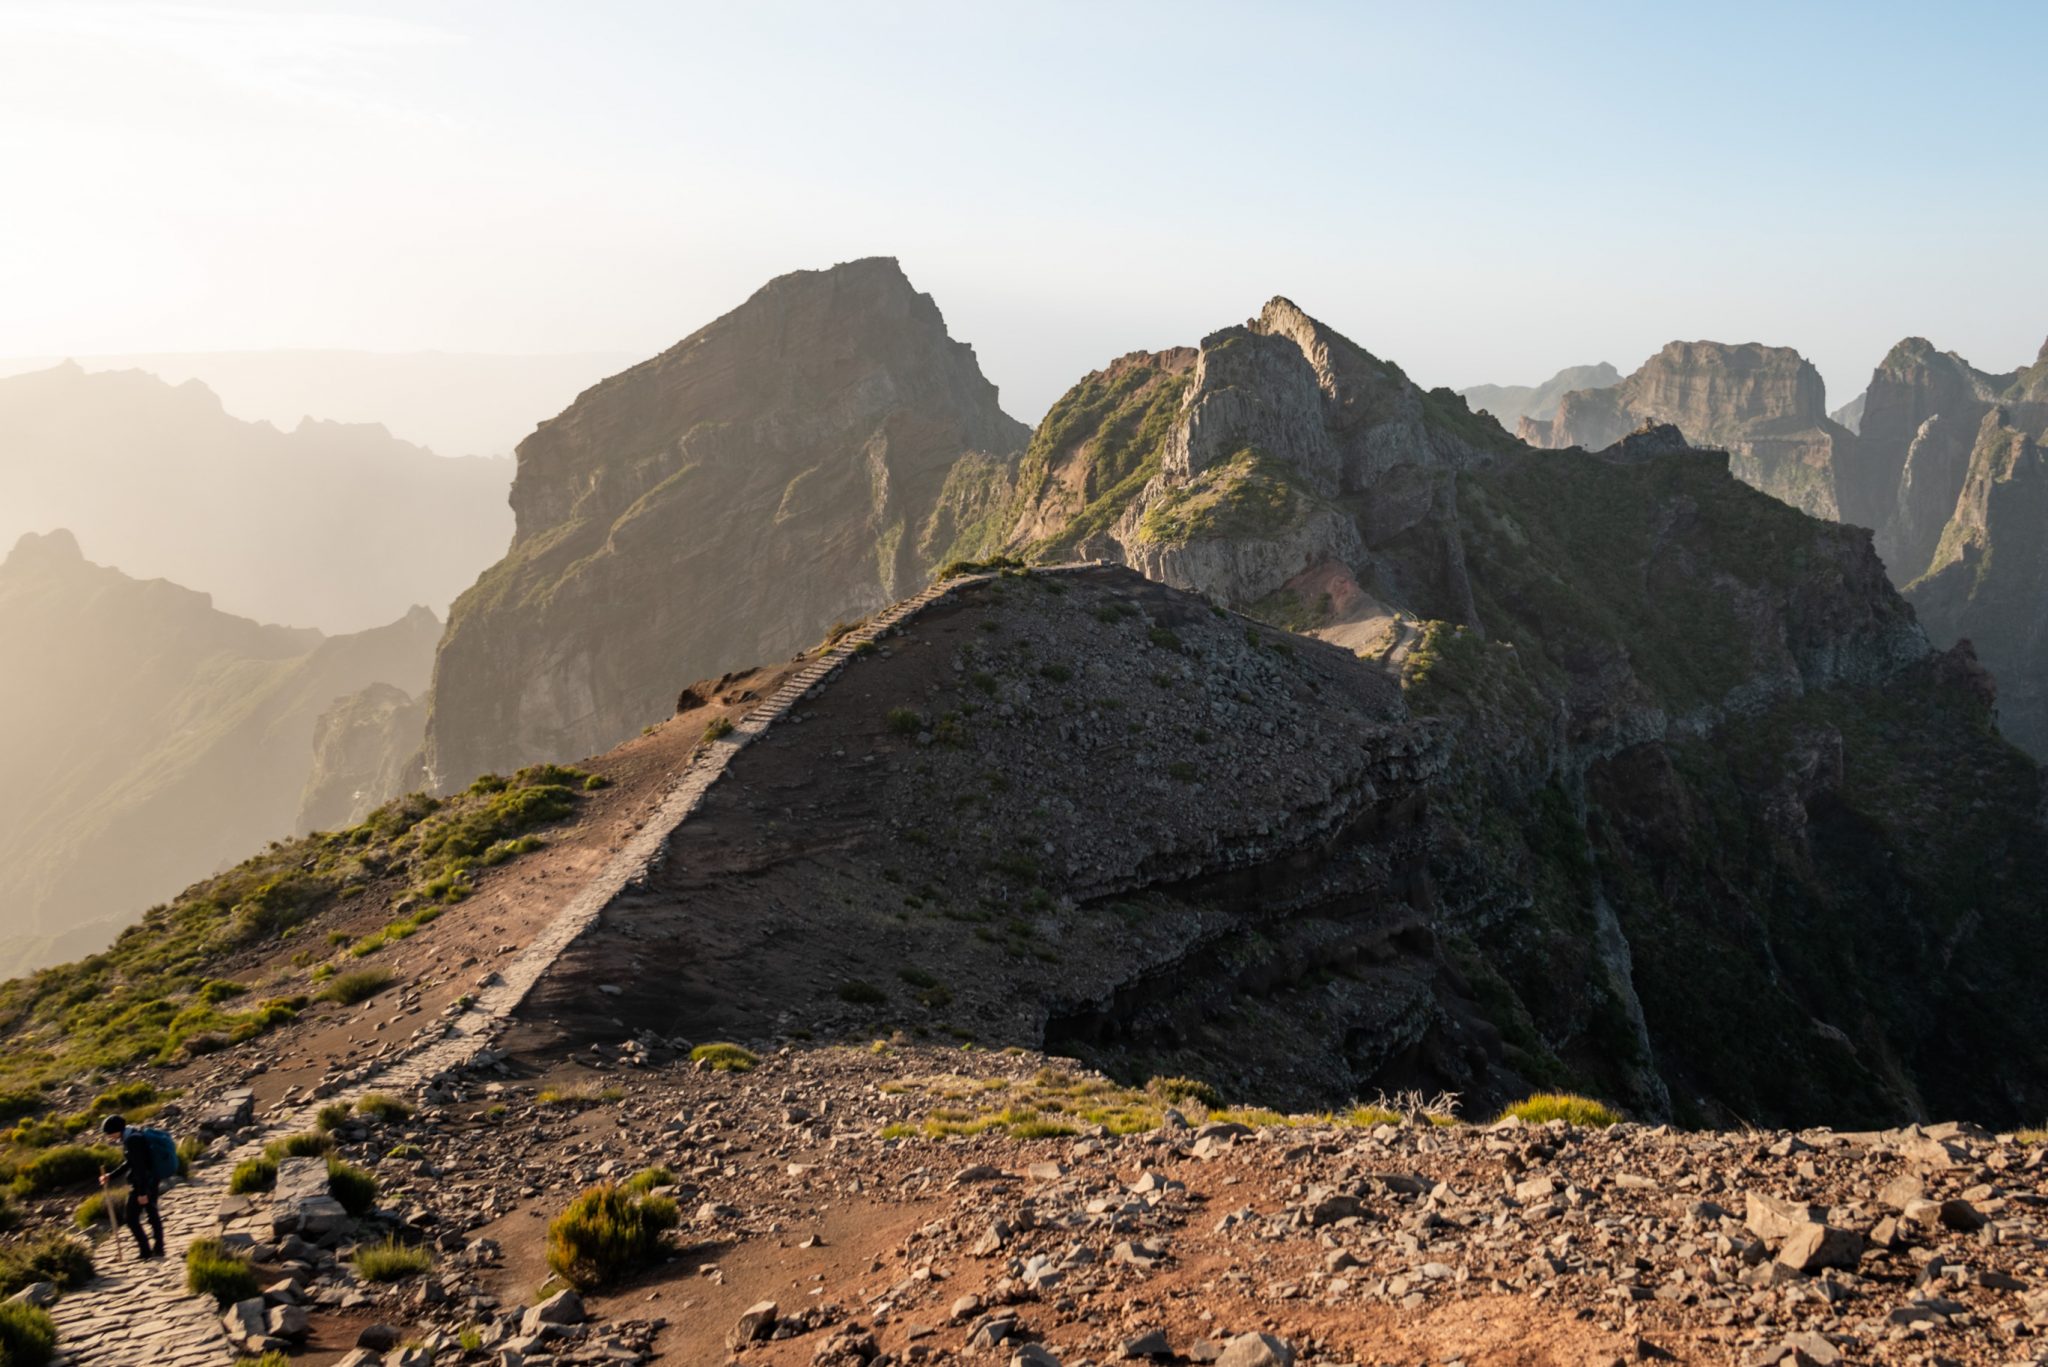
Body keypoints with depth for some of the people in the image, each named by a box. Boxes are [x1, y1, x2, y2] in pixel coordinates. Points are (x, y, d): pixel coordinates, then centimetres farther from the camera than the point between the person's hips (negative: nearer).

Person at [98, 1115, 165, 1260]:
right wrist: (111, 1176, 17)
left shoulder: (131, 1141, -22)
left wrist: (142, 1192, -22)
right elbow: (129, 1163, 19)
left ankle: (146, 1251, 3)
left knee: (132, 1218, -1)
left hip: (142, 1184, -10)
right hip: (152, 1181, 10)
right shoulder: (133, 1136, 9)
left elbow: (140, 1167, -24)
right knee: (153, 1214, 18)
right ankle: (159, 1249, 26)